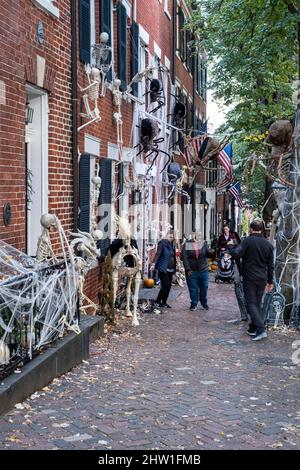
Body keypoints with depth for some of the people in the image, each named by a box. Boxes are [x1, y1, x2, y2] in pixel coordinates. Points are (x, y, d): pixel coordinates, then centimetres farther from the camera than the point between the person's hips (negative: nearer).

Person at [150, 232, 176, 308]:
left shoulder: (172, 245, 14)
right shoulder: (162, 244, -7)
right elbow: (158, 254, -17)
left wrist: (174, 268, 16)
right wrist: (154, 264, -29)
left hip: (171, 269, 7)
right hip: (163, 269, -7)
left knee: (168, 286, 7)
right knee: (165, 285, -11)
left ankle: (164, 302, 15)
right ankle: (158, 301, -1)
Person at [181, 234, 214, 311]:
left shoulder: (203, 243, 4)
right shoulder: (186, 245, -4)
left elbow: (207, 253, 2)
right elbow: (184, 257, -7)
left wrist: (212, 252, -21)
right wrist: (188, 269, -14)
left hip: (203, 270, 3)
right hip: (192, 271, -2)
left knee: (204, 288, 10)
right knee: (193, 289, 2)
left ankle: (204, 303, 26)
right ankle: (194, 304, 16)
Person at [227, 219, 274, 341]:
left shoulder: (248, 241, -11)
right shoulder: (268, 244, 7)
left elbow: (236, 254, -19)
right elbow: (271, 265, 11)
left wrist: (230, 246, 1)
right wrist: (270, 281, 19)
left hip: (249, 278, -5)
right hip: (262, 279, 5)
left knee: (251, 304, -3)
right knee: (257, 304, 15)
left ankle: (261, 330, -14)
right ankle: (253, 329, 20)